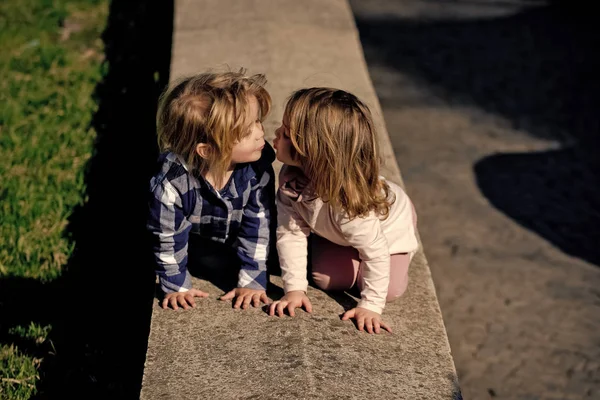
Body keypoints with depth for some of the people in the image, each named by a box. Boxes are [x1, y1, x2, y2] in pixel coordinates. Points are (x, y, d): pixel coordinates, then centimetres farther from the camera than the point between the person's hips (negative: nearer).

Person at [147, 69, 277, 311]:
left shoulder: (257, 167, -34)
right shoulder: (172, 181, -41)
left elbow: (258, 224, -23)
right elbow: (168, 236, -25)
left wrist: (252, 281, -21)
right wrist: (176, 286, -17)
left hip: (236, 234, 2)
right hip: (194, 238, -2)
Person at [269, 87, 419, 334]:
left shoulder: (348, 201, -49)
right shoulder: (290, 177, -32)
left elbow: (376, 251, -38)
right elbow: (290, 232, -24)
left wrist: (370, 306, -33)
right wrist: (295, 288, -26)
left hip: (389, 224, -4)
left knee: (390, 290, -12)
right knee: (327, 281, -7)